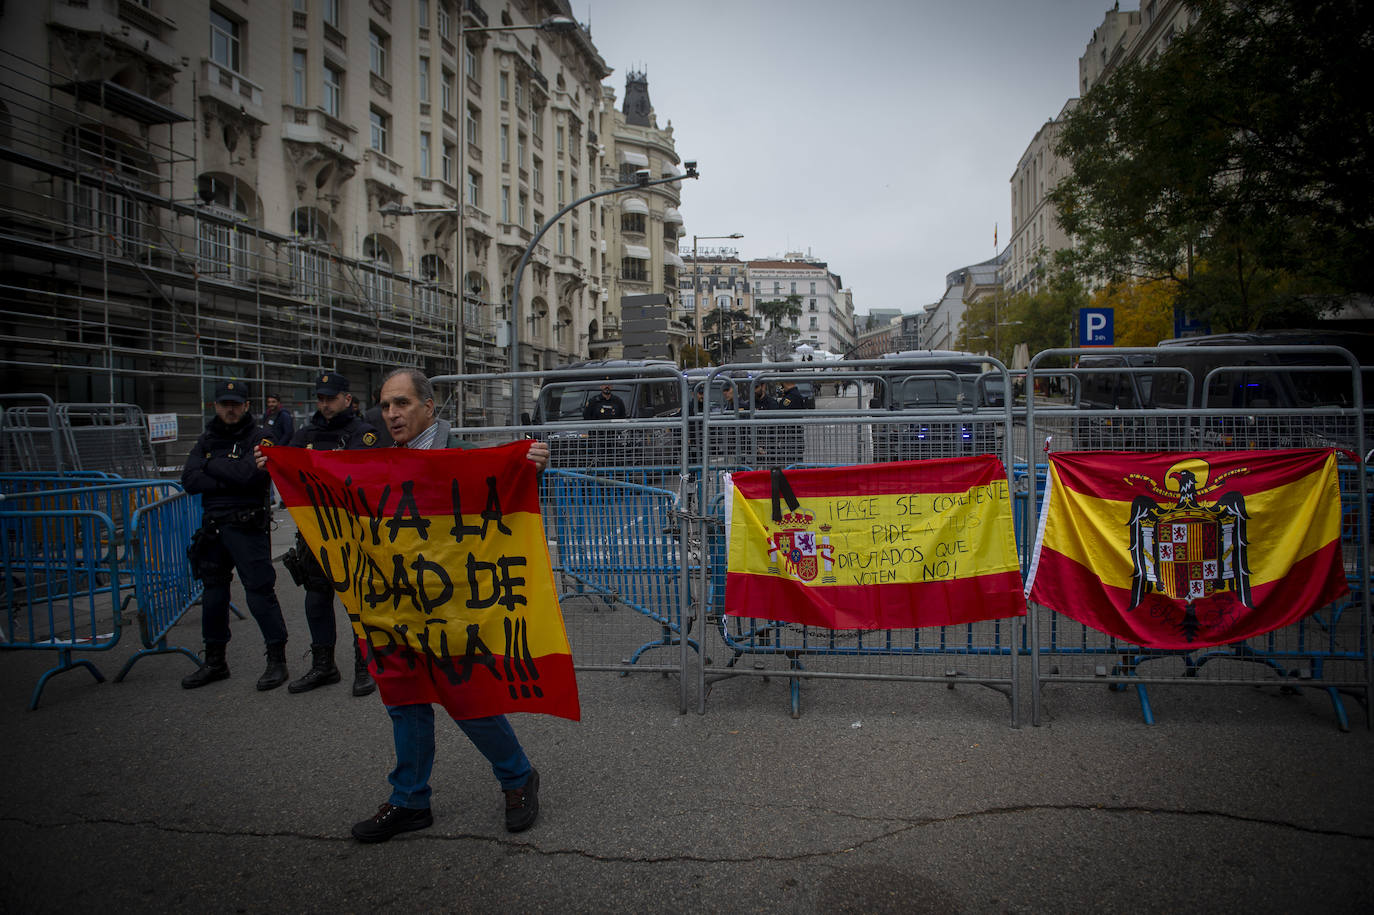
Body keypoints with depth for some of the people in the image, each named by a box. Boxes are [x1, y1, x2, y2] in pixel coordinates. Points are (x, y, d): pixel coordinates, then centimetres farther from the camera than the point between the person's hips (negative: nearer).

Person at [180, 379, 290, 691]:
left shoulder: (259, 437, -4)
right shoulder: (207, 439, 13)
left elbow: (248, 474, -20)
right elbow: (189, 481, 1)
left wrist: (212, 466, -6)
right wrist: (230, 480, -11)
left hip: (248, 526, -6)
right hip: (213, 526, 6)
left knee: (259, 590, -6)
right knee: (213, 592, 13)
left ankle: (277, 659, 5)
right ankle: (214, 661, 27)